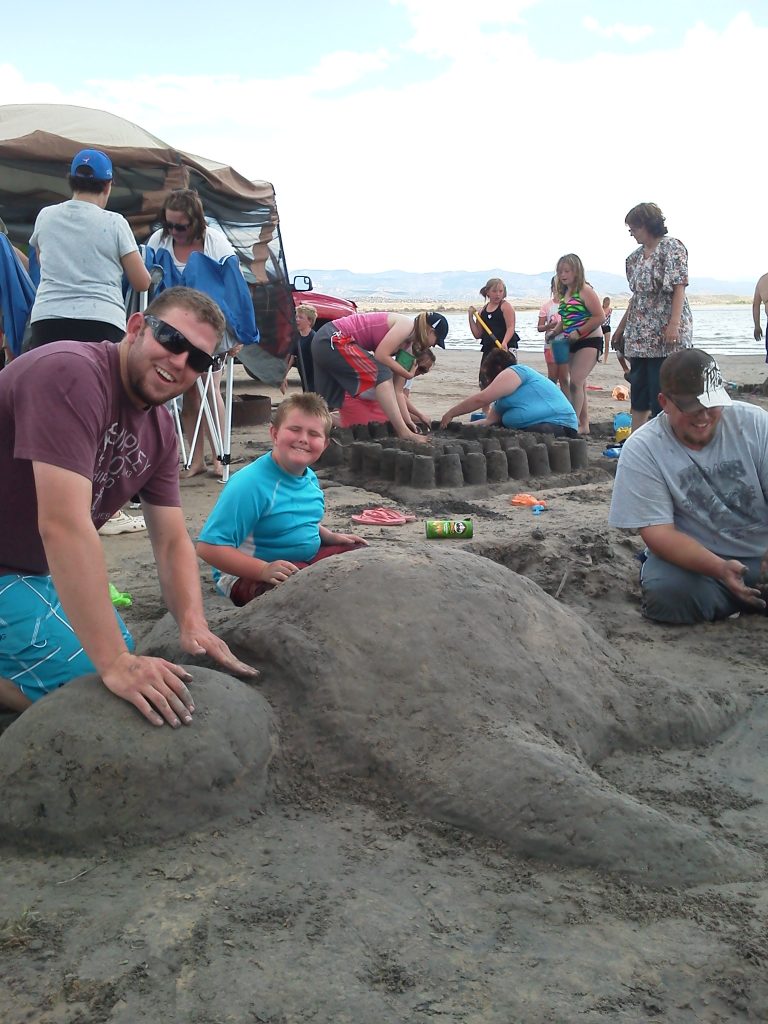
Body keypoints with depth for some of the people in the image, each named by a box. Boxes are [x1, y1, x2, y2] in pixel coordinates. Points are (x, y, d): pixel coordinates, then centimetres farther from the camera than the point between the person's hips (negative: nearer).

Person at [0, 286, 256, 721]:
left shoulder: (160, 431, 2)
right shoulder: (73, 376, -27)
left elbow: (173, 541, 2)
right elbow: (64, 526, -34)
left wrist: (194, 625, -18)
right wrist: (115, 662, -36)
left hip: (37, 570, 9)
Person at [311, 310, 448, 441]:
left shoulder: (406, 344, 17)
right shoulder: (407, 325, -8)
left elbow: (396, 390, 16)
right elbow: (380, 356, -18)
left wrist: (408, 421, 13)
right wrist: (408, 375, -7)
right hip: (333, 340, -10)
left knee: (327, 404, 9)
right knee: (382, 374, -16)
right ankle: (404, 433, -19)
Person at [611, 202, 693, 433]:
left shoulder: (672, 248, -6)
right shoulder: (636, 256, 16)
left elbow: (679, 288, -13)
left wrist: (674, 324, -22)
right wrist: (621, 327, 23)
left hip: (664, 336, -8)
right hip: (640, 335, 8)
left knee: (661, 391, -7)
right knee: (638, 388, 8)